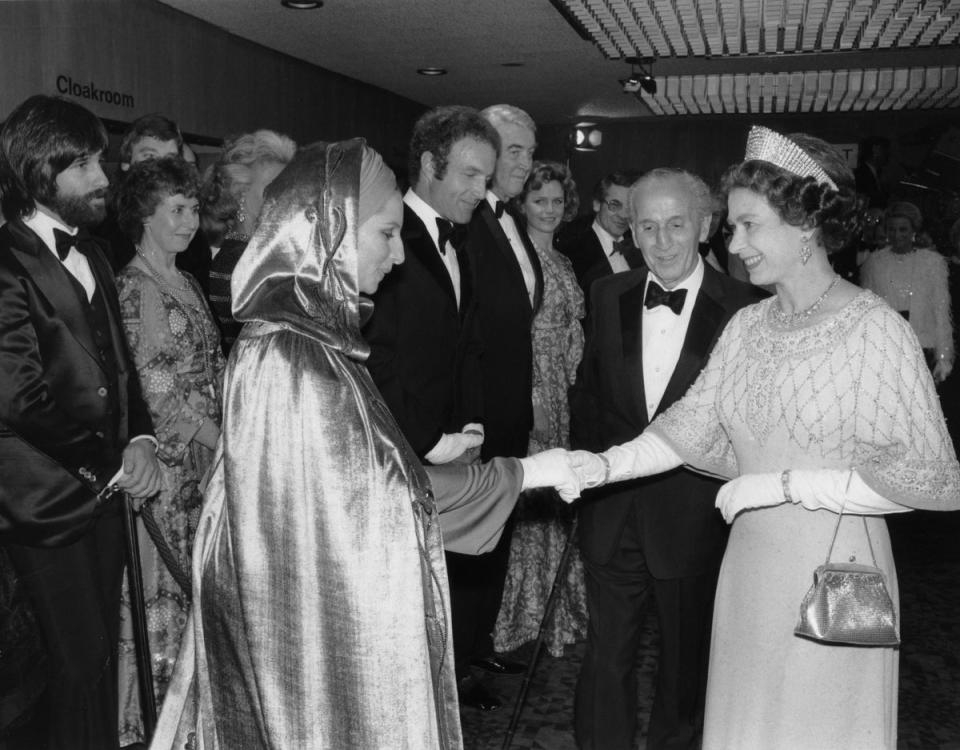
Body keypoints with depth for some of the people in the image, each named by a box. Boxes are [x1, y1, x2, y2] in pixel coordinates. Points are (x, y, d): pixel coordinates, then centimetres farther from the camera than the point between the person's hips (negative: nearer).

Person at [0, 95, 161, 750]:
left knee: (102, 652, 15)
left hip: (104, 489, 7)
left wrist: (140, 437, 0)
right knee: (80, 664, 1)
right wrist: (109, 463, -11)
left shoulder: (90, 252, 11)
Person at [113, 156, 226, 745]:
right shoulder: (131, 287, -10)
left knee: (197, 580, 12)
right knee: (159, 581, 2)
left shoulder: (189, 282, 13)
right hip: (165, 458, -7)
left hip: (211, 454, 7)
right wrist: (221, 438, -12)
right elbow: (154, 386, -14)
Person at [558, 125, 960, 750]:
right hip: (750, 563, 6)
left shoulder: (875, 330, -15)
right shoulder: (747, 325, 5)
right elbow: (692, 424, 2)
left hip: (833, 569, -5)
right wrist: (608, 465, -13)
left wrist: (782, 484, -19)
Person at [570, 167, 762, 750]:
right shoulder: (609, 296, 2)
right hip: (612, 512, 3)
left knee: (686, 653, 18)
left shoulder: (743, 308, -12)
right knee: (607, 653, 14)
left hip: (694, 515, -2)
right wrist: (595, 461, 2)